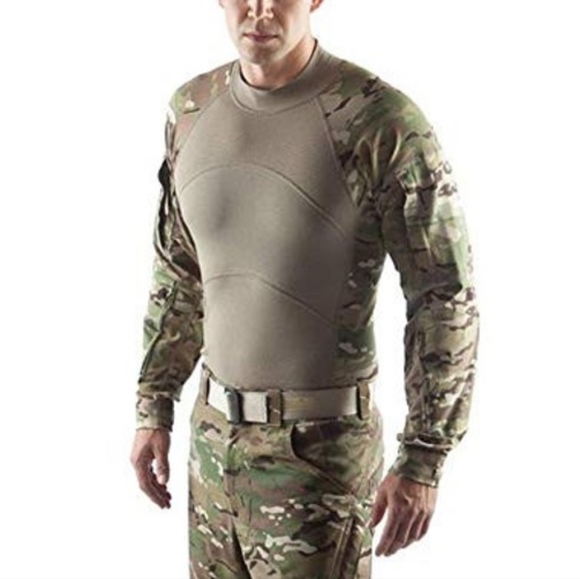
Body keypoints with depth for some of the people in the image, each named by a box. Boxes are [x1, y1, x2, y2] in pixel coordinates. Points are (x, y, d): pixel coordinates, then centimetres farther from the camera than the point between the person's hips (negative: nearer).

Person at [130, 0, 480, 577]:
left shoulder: (384, 120, -20)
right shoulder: (192, 109, 0)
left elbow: (445, 299, -15)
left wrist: (424, 462, -16)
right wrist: (153, 409, 11)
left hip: (322, 445, -6)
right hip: (217, 432, 6)